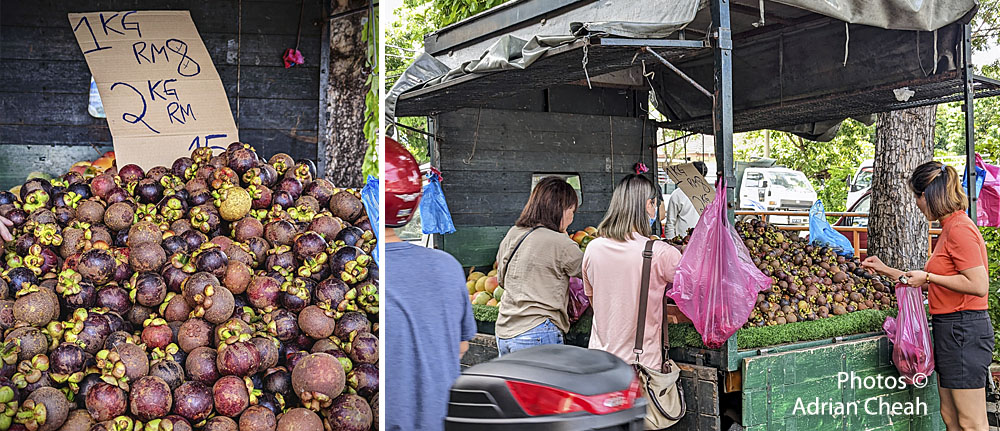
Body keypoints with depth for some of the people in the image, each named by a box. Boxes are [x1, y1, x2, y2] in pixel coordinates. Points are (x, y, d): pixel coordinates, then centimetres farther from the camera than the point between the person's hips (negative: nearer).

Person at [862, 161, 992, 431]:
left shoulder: (959, 229, -16)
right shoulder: (950, 227, 15)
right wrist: (888, 272, 24)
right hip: (950, 330, 10)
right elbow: (935, 284, 22)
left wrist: (928, 277, -15)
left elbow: (979, 285, -23)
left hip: (964, 330, -10)